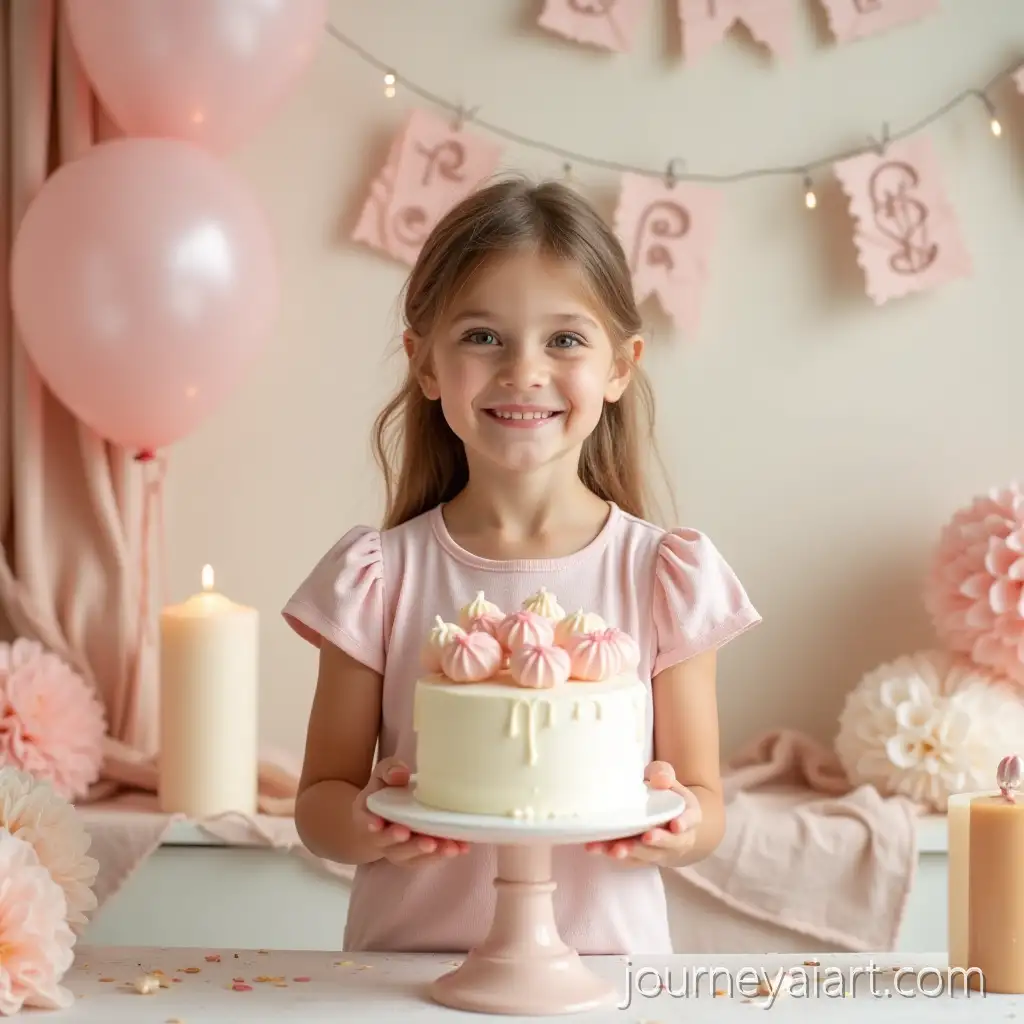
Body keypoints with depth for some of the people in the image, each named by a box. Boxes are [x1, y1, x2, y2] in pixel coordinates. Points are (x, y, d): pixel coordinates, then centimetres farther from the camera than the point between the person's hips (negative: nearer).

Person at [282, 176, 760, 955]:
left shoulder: (666, 575, 2)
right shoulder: (378, 577, 1)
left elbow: (707, 807, 6)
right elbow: (319, 801, 6)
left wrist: (679, 823, -16)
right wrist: (367, 824, -16)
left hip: (608, 960, 1)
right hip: (407, 962, 0)